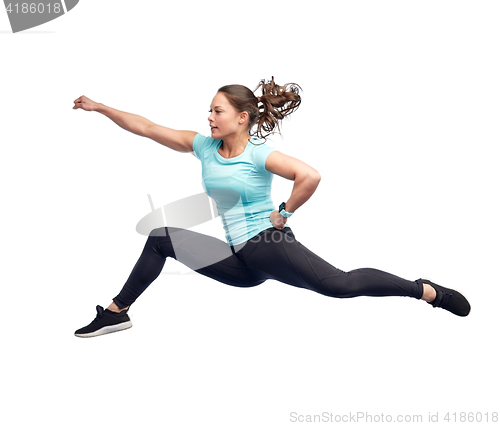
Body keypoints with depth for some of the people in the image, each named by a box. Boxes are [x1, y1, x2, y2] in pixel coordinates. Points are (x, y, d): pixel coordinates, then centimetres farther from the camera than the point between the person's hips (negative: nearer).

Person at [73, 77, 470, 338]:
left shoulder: (259, 155, -13)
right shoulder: (203, 146, 6)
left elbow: (310, 176, -25)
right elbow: (147, 128, 9)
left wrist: (284, 214, -16)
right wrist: (99, 107, 10)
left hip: (270, 247, -6)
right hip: (239, 260, 6)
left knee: (339, 283, -25)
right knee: (161, 239, 5)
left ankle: (428, 291, -7)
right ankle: (116, 312, 14)